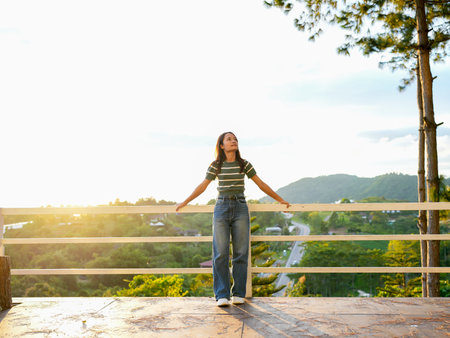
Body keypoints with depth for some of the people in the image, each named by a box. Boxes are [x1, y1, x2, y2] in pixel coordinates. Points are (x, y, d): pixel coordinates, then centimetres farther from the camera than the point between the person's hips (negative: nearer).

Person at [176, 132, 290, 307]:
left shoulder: (244, 164, 8)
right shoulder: (215, 166, 6)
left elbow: (261, 184, 13)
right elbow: (202, 186, 13)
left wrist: (280, 199, 16)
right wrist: (185, 202, 16)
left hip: (240, 208, 1)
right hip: (221, 208, -1)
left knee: (241, 252, 0)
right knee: (220, 253, -5)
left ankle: (238, 294, 9)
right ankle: (222, 295, 1)